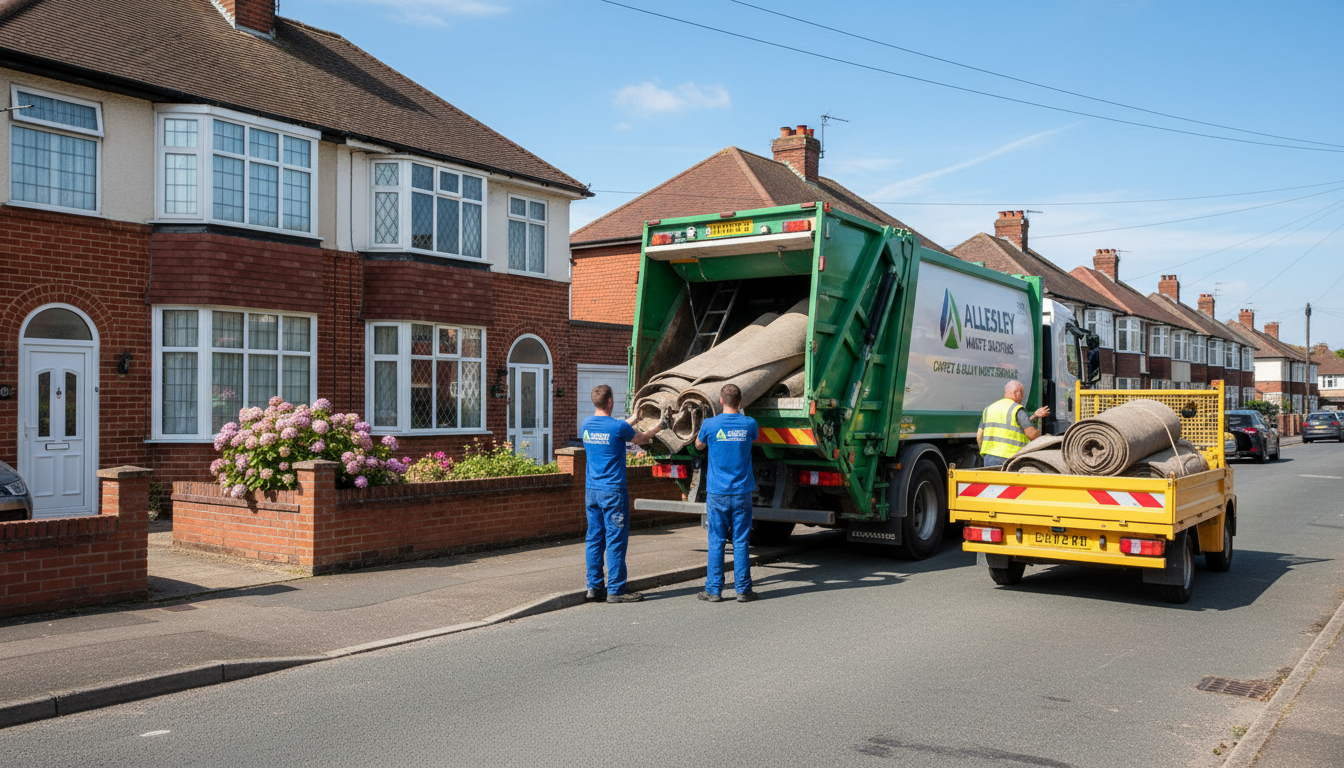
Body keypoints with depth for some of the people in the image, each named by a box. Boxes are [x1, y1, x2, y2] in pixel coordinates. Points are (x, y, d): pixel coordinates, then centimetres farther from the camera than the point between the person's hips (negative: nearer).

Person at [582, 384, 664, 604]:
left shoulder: (587, 424, 5)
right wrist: (655, 429, 25)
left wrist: (633, 419, 38)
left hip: (591, 490, 7)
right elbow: (640, 439, 4)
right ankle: (615, 590, 1)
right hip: (613, 491, -7)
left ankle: (594, 586, 15)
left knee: (594, 538, 11)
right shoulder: (617, 427, -14)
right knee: (616, 540, -1)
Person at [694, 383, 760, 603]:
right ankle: (743, 590, 10)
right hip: (742, 493, 1)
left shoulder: (710, 424, -7)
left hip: (717, 493, -1)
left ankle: (714, 590, 9)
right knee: (741, 542, 5)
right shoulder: (749, 424, -3)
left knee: (716, 542, 5)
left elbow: (699, 445, 14)